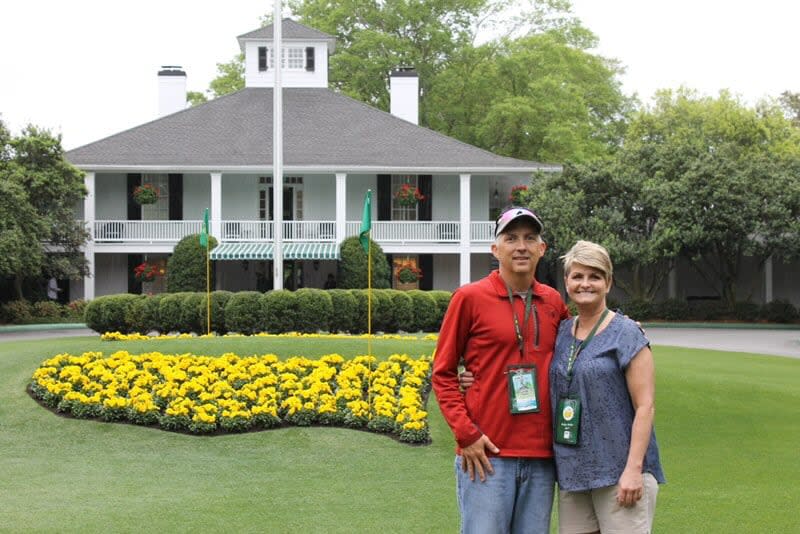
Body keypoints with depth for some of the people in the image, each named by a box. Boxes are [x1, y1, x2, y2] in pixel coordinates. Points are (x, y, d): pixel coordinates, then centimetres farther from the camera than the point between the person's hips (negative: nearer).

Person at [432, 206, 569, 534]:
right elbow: (443, 374, 0)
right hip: (486, 454, -4)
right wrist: (466, 434, -9)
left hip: (541, 457, 4)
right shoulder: (470, 298, -2)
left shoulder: (553, 302, 10)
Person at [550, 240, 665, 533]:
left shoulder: (626, 334, -5)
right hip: (572, 471, 6)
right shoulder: (562, 333, 11)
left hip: (618, 472, -6)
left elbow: (645, 406, -9)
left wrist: (634, 469, -17)